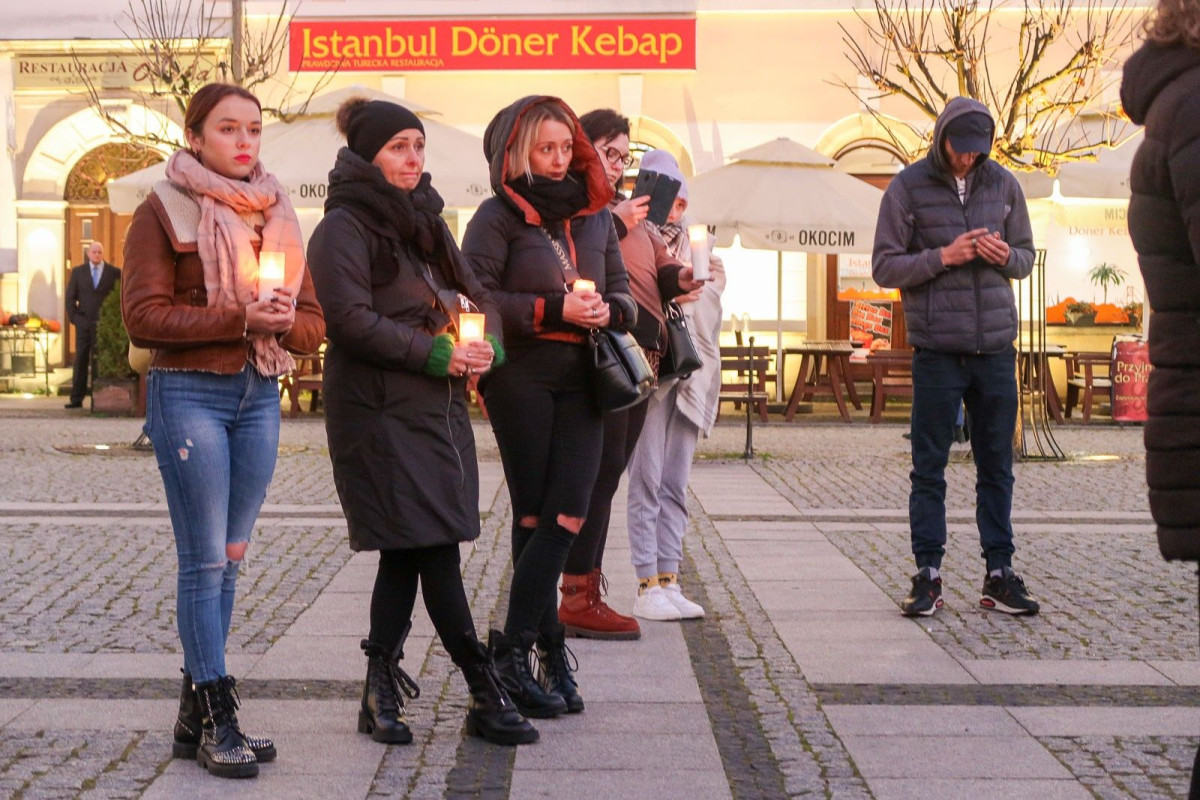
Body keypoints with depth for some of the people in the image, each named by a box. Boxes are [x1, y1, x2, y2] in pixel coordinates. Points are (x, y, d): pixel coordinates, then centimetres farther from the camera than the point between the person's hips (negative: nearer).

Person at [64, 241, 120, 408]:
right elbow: (70, 297, 10)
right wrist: (74, 317, -1)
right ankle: (77, 399, 3)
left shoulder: (114, 272, 3)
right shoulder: (78, 272, 10)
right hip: (83, 323, 2)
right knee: (80, 360, 2)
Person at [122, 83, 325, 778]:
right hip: (189, 394, -5)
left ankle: (197, 715, 16)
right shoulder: (163, 211, -1)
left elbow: (314, 324, 13)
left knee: (228, 559, 8)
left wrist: (285, 321, -10)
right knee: (206, 560, -5)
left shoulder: (277, 215, 16)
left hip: (260, 396, 6)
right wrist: (237, 318, -17)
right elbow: (144, 317, -10)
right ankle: (216, 720, 2)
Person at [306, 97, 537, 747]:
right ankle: (485, 695, -2)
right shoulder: (344, 227, -7)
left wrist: (488, 344, -5)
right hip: (380, 411, -8)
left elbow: (475, 294, 16)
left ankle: (381, 692, 18)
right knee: (433, 548, -7)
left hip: (439, 405, 8)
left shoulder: (425, 222, 19)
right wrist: (434, 351, -20)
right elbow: (351, 319, -16)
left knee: (406, 553, 10)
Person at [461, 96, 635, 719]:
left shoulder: (596, 215, 15)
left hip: (582, 379, 4)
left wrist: (608, 310, -5)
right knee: (535, 517, 0)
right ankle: (530, 651, 7)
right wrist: (554, 309, -16)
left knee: (568, 513, -6)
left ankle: (521, 644, 3)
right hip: (521, 378, -4)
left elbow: (623, 294, 19)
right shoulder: (498, 215, 0)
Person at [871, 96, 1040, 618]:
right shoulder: (909, 187, -1)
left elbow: (1026, 258, 15)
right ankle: (928, 575, 7)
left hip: (996, 348, 3)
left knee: (997, 467, 7)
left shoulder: (1003, 184, 9)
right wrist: (943, 257, -16)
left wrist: (1006, 256, -8)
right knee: (929, 468, 1)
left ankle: (999, 575, 13)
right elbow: (884, 267, -3)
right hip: (937, 350, -3)